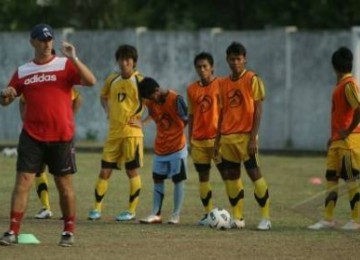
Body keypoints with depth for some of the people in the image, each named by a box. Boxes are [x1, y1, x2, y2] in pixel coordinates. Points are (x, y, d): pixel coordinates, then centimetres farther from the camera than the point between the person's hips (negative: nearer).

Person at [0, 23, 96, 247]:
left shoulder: (65, 65, -1)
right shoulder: (23, 72, 8)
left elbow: (91, 81, -15)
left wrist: (73, 58, -24)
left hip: (61, 136, -2)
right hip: (32, 136, 2)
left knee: (65, 184, 6)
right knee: (23, 181, -6)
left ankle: (69, 232, 18)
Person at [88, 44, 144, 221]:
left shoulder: (139, 81, -6)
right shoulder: (112, 80, 8)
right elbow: (104, 96, 27)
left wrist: (140, 118, -12)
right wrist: (107, 110, 9)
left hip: (132, 132, -5)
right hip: (113, 132, 5)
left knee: (132, 171, 0)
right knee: (105, 171, 3)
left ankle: (131, 210, 6)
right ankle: (97, 208, 8)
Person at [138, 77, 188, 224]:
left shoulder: (175, 99, -16)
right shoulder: (151, 103, 1)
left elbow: (185, 120, -10)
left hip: (177, 147, -6)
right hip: (160, 148, 6)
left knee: (178, 180, 0)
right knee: (157, 180, 6)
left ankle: (176, 215, 3)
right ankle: (155, 214, 8)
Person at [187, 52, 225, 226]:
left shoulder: (221, 85, -3)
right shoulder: (192, 89, 10)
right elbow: (191, 116, 15)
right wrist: (190, 140, 13)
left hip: (217, 138, -5)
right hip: (198, 139, 5)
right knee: (203, 176, 6)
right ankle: (208, 213, 11)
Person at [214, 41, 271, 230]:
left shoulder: (252, 80, -4)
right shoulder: (224, 83, 13)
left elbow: (257, 110, -8)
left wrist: (253, 138, -15)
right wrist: (217, 140, 14)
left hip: (245, 136, -6)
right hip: (227, 137, 6)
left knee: (254, 174, -7)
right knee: (231, 176, 5)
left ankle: (265, 218, -2)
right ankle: (237, 218, 12)